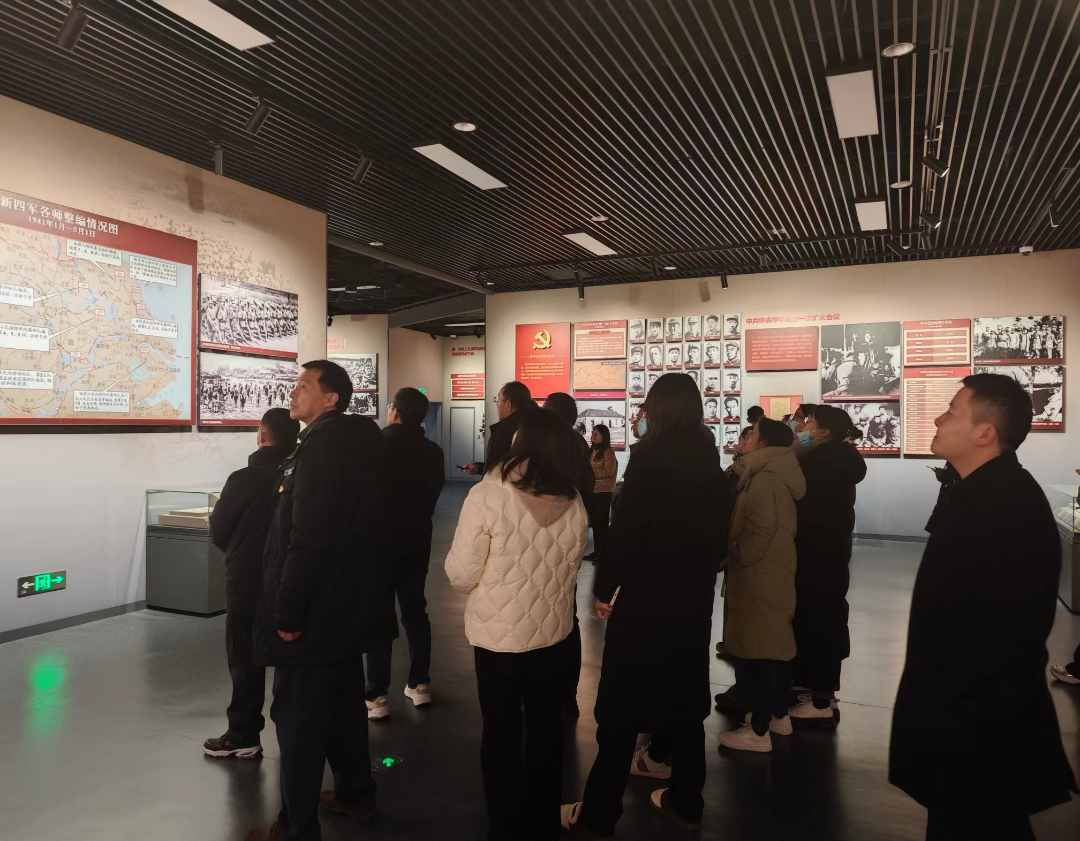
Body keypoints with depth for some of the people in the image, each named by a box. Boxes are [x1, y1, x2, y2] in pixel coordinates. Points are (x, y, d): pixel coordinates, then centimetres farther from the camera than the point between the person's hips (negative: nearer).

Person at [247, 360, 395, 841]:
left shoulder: (322, 446, -20)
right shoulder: (360, 443, 10)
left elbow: (308, 539, -26)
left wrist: (288, 611, -20)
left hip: (316, 614, -10)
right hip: (350, 606, 10)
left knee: (298, 717, 3)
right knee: (345, 704, 22)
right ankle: (356, 795, 37)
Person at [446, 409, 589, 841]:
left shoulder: (488, 495, -22)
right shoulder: (574, 503, -6)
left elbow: (461, 573, -16)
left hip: (499, 633, -4)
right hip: (554, 630, 4)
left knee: (501, 733, 15)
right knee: (544, 729, 20)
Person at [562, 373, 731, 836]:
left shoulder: (650, 457, -15)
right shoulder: (710, 463, 4)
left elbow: (625, 529, -18)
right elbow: (718, 532, 9)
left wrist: (605, 587, -9)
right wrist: (698, 578, 17)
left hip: (644, 597, -6)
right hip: (693, 597, 6)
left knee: (622, 705, 3)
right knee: (684, 697, 17)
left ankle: (599, 813, 12)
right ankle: (686, 800, 30)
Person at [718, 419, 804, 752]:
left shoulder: (764, 479, -19)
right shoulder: (774, 475, 13)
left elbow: (761, 533, -24)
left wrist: (735, 559, -10)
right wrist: (738, 558, 16)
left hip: (759, 577, -11)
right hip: (773, 573, 11)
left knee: (759, 652, -4)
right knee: (774, 646, 18)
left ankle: (758, 732, 4)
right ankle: (779, 715, 31)